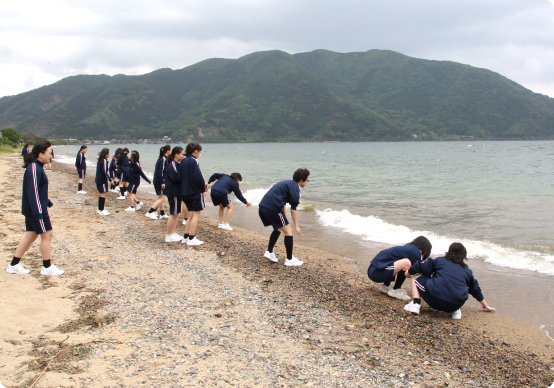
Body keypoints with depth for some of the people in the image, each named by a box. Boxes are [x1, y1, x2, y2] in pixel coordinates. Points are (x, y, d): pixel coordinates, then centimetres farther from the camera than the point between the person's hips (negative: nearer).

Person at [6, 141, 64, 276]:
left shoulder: (37, 167, 12)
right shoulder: (34, 169, -19)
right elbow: (32, 192, -23)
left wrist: (47, 202, 31)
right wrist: (38, 213, -25)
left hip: (31, 210, 10)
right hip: (36, 209, -10)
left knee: (30, 236, 13)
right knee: (47, 235, -1)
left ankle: (14, 265, 18)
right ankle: (47, 267, 9)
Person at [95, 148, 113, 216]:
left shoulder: (100, 160, 13)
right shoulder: (104, 160, -15)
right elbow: (105, 172, -21)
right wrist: (110, 180, -17)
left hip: (99, 180, 10)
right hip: (103, 180, -10)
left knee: (102, 194, 16)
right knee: (104, 194, -6)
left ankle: (100, 209, 21)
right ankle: (101, 210, -6)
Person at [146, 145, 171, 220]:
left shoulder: (161, 158, 13)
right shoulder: (164, 159, -15)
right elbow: (161, 171, -22)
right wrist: (162, 182, -23)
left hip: (157, 181, 10)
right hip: (159, 182, -10)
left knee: (161, 198, 16)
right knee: (162, 198, -8)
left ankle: (162, 214, 24)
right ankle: (150, 212, -12)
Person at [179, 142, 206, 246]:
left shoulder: (183, 162, 10)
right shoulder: (193, 161, -15)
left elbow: (181, 176, 13)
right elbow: (198, 177, -20)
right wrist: (203, 189, -5)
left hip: (185, 192, 8)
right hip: (195, 192, -8)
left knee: (191, 214, 17)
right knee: (196, 214, 0)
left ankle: (186, 236, 19)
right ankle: (191, 239, 0)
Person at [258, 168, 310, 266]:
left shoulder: (287, 183, 25)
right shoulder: (295, 187, -2)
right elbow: (293, 208, -6)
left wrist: (285, 221, 34)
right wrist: (296, 226, 0)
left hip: (262, 207, 9)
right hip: (272, 208, -9)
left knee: (278, 229, 28)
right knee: (288, 231, 2)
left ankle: (269, 252, 28)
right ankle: (290, 260, 7)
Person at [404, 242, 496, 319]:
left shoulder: (439, 261, 14)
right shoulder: (467, 270, 22)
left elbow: (422, 266, 12)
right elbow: (476, 289, 34)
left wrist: (409, 273, 32)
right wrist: (486, 306, 48)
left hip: (435, 301, -3)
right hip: (456, 305, 4)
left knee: (416, 279, 19)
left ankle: (416, 304, -3)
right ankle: (455, 311, 13)